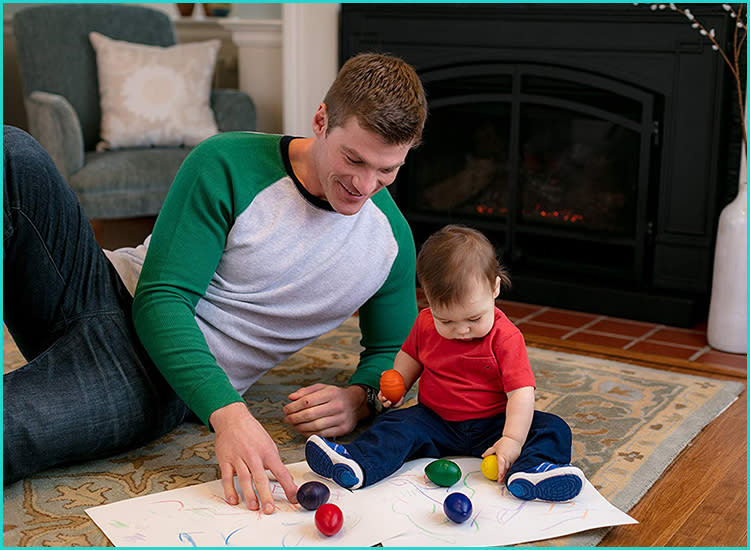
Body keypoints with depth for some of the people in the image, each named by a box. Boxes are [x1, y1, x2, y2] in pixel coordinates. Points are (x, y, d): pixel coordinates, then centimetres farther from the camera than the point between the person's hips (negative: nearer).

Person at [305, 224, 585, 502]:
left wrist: (512, 440, -33)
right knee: (396, 425, -21)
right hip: (435, 421, 3)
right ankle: (358, 463, -41)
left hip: (489, 424, -3)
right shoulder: (425, 323, -2)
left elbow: (521, 392, -21)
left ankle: (528, 472, -49)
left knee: (552, 429, -22)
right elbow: (410, 355, 18)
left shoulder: (506, 337, -16)